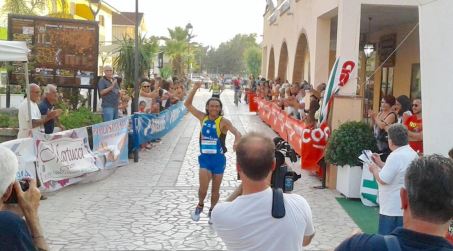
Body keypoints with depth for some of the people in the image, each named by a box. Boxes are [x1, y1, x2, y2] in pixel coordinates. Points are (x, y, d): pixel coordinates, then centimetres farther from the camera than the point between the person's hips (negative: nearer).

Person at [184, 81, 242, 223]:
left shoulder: (223, 122, -10)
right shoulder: (203, 117, 1)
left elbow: (237, 133, -24)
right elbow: (187, 104, 1)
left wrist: (236, 141, -46)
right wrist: (195, 88, -9)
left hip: (218, 159, -1)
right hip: (204, 157, 1)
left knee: (215, 190, 10)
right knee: (203, 187, -11)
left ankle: (212, 210, 35)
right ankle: (200, 206, 20)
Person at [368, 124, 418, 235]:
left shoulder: (396, 156, -20)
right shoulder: (412, 154, 10)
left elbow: (383, 180, -20)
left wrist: (374, 168, -3)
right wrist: (380, 163, 19)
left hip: (391, 210, -9)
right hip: (406, 208, 9)